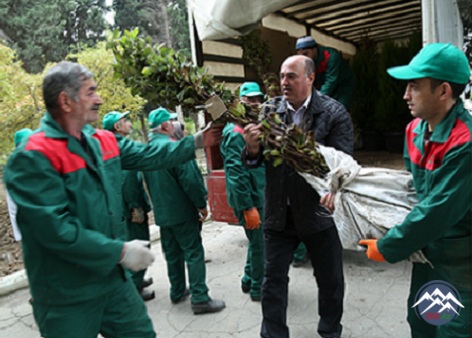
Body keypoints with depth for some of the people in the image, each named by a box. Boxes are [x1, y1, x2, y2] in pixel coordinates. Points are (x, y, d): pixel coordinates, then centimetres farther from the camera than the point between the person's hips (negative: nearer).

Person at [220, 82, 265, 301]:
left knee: (258, 242, 20)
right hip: (250, 201, -9)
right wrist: (248, 208, -23)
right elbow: (235, 174, -23)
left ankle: (249, 280, 37)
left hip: (260, 198, 9)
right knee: (259, 244, 3)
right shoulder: (236, 132, -17)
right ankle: (258, 289, 22)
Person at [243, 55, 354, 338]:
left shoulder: (334, 112, -8)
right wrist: (252, 149, -23)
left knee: (330, 280, 17)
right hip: (278, 212, 2)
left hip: (319, 211, -1)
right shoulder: (270, 110, 0)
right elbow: (253, 162, 0)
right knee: (273, 280, 11)